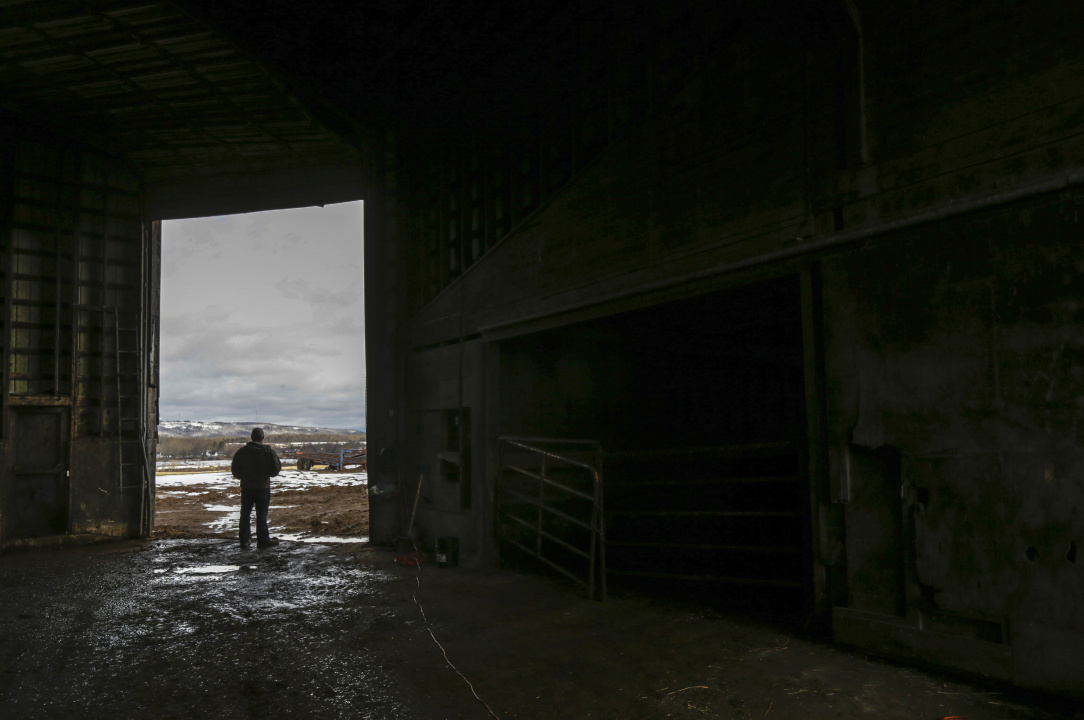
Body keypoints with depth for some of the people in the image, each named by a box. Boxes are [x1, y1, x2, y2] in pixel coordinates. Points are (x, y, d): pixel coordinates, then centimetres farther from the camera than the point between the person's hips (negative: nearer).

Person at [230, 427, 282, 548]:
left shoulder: (241, 452, 1)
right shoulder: (269, 451, -8)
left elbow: (235, 471, 4)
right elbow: (276, 469, -8)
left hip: (246, 487, 3)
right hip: (263, 487, -3)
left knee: (245, 514, 13)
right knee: (261, 515, 2)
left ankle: (244, 539, 16)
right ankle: (263, 540, 5)